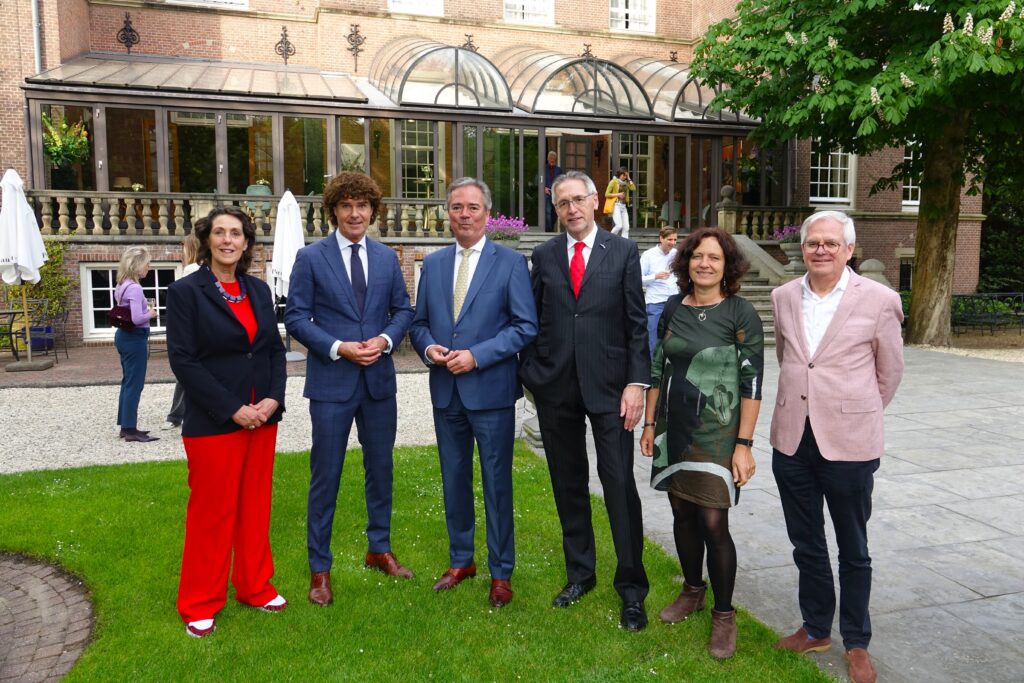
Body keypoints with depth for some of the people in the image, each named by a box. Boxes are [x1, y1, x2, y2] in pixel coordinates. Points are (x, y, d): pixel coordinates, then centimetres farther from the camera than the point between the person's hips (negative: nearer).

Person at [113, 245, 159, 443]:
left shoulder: (122, 286, 11)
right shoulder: (134, 288, -19)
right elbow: (137, 319, -26)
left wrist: (145, 309, 11)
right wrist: (150, 314, -8)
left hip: (124, 335, 10)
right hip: (135, 338, -10)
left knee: (128, 382, 15)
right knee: (134, 384, -4)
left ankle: (126, 426, 22)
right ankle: (130, 429, 0)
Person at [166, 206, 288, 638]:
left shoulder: (259, 290, 8)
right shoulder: (185, 291, -7)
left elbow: (276, 349, 9)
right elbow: (182, 360, -12)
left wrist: (274, 398, -7)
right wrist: (233, 409, -16)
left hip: (262, 419, 5)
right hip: (212, 423, -5)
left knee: (255, 507, 14)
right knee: (211, 513, 5)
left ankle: (254, 587, 30)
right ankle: (200, 605, 22)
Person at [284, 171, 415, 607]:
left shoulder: (387, 258, 8)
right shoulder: (311, 258, -3)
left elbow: (403, 309, 10)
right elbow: (295, 317, -5)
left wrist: (386, 340, -10)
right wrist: (338, 348, -17)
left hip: (380, 380, 4)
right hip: (331, 382, -4)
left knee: (381, 468, 15)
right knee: (326, 476, 3)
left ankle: (379, 549, 33)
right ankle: (319, 568, 17)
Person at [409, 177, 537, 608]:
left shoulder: (511, 262, -4)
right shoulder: (433, 264, 10)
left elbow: (526, 326, -9)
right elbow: (419, 322, 13)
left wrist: (476, 356, -17)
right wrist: (428, 347, -9)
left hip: (490, 391, -4)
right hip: (445, 390, 5)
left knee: (496, 483, 4)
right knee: (454, 480, 16)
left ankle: (501, 572, 20)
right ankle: (461, 561, 33)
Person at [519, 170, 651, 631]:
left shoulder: (623, 252, 1)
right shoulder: (544, 256, 8)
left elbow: (636, 323, -1)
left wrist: (637, 382, -8)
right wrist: (532, 375, 3)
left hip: (609, 385, -2)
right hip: (556, 387, 3)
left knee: (620, 487, -1)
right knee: (568, 485, 12)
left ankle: (631, 588, 13)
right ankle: (579, 573, 29)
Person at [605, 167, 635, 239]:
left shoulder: (626, 182, 14)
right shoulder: (614, 182, -3)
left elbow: (633, 188, 0)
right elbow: (606, 194, -6)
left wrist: (629, 179, 1)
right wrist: (617, 194, -13)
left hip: (624, 206, 6)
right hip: (616, 205, -6)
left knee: (626, 227, -2)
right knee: (619, 225, -17)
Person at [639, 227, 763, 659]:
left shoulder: (740, 313, -8)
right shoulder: (673, 310, 6)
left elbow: (752, 382, -10)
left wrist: (744, 444, -13)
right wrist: (650, 424, 9)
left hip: (717, 434, -4)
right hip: (674, 430, 5)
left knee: (713, 523, -5)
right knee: (683, 514, 13)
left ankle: (724, 614, 14)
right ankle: (692, 591, 34)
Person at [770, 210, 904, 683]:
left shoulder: (879, 300, -8)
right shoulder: (784, 297, 3)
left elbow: (889, 372, 3)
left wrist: (857, 414, 11)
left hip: (848, 444, -3)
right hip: (792, 440, 4)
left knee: (853, 550, 12)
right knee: (806, 545, 16)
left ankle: (856, 643, 30)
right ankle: (816, 630, 35)